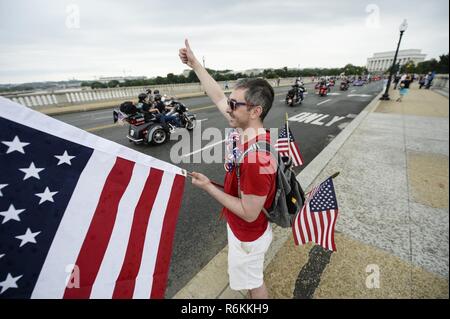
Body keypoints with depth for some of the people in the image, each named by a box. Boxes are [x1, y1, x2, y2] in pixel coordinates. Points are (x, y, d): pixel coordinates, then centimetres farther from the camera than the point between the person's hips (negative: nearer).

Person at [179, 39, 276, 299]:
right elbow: (218, 97, -4)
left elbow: (249, 213, -30)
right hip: (246, 229, 9)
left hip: (248, 235, -8)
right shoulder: (248, 131, -13)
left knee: (253, 282, 23)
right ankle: (256, 292, 67)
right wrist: (194, 63, 1)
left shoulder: (257, 159, -39)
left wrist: (209, 187, -26)